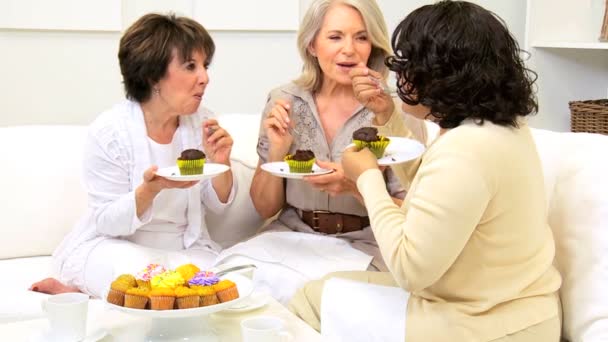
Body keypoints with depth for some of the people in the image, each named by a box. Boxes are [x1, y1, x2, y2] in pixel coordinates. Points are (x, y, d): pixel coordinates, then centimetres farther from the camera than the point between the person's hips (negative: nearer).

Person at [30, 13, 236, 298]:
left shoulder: (201, 121, -4)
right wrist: (151, 188, -33)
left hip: (184, 247, 6)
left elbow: (218, 205, 3)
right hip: (113, 246, -6)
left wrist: (220, 163, -18)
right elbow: (108, 222, -15)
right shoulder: (108, 131, -17)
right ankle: (80, 289, -4)